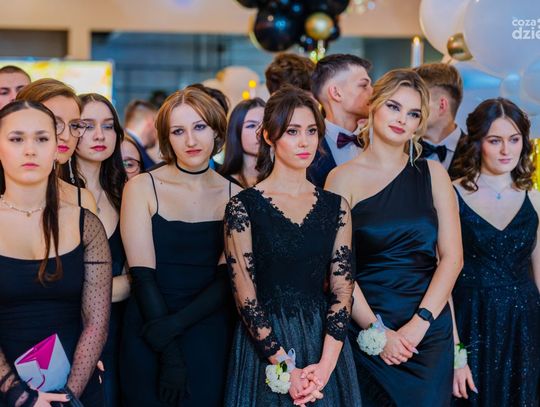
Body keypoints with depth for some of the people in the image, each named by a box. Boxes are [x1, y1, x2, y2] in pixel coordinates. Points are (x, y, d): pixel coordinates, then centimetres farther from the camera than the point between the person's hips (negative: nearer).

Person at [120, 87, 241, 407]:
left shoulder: (235, 195, 2)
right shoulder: (142, 188, -3)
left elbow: (228, 277, -3)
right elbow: (143, 275, -9)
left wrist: (175, 323, -18)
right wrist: (170, 355, -14)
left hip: (211, 335, 2)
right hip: (150, 339, -1)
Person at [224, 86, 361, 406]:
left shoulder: (336, 207, 4)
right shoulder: (243, 207, -5)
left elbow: (342, 290, -2)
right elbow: (245, 296, -10)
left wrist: (325, 366, -15)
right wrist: (287, 370, -16)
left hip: (324, 346, 3)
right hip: (264, 346, -3)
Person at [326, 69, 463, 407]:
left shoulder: (432, 174, 6)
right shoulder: (343, 178, -2)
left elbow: (452, 257, 1)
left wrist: (418, 323, -10)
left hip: (429, 331, 2)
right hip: (365, 328, -2)